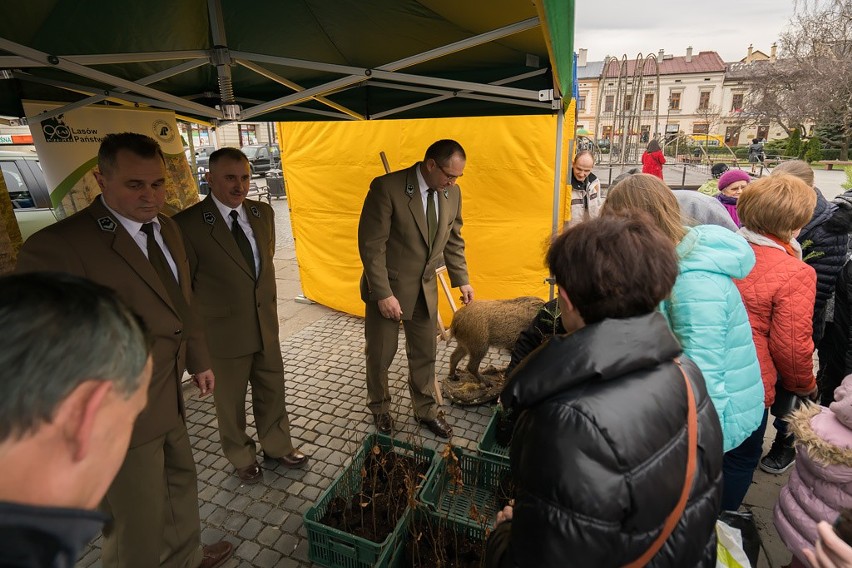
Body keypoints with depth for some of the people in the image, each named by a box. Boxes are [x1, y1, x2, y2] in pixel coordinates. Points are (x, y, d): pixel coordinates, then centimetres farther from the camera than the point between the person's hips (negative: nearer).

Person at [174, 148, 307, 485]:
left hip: (266, 326, 5)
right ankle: (242, 458, 41)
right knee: (230, 403, 16)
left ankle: (277, 447, 43)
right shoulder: (188, 224, -17)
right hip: (224, 333, -4)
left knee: (272, 393, 19)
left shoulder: (263, 213, 0)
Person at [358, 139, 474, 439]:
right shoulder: (387, 187, -22)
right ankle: (379, 407, 39)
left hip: (425, 288, 5)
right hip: (386, 286, -4)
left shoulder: (452, 193, -3)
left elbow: (453, 240, 10)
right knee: (380, 353, 13)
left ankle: (426, 409, 37)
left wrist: (461, 279, 4)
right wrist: (384, 294, -22)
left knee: (425, 353, 15)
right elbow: (371, 245, -21)